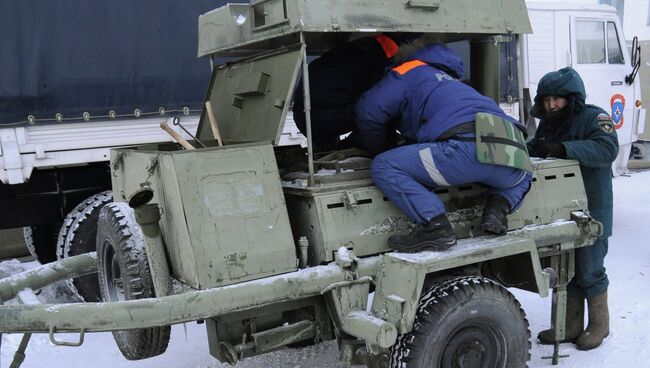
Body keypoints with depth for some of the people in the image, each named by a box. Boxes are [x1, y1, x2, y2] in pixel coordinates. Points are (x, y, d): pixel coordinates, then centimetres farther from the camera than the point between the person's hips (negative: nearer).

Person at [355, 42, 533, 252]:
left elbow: (368, 110, 10)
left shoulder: (412, 71, 21)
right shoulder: (452, 82, 42)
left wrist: (378, 149, 26)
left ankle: (435, 226, -14)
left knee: (383, 167, 0)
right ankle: (497, 208, 11)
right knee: (523, 177, 42)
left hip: (468, 147, -7)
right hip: (512, 154, 7)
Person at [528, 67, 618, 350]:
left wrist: (562, 149, -36)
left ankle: (599, 324, 24)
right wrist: (529, 149, -9)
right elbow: (533, 150, 14)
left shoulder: (593, 117, -12)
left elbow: (607, 149, -27)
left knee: (589, 272, 4)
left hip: (590, 213, -7)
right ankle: (571, 326, 26)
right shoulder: (547, 124, 12)